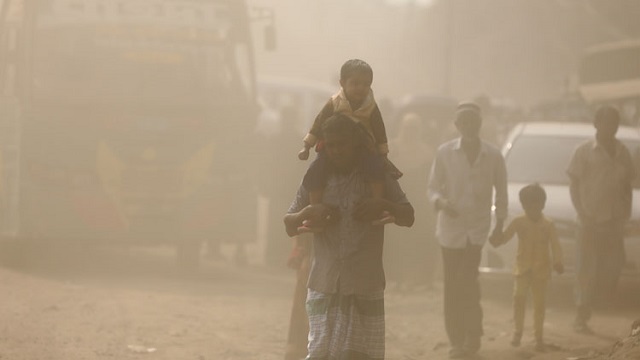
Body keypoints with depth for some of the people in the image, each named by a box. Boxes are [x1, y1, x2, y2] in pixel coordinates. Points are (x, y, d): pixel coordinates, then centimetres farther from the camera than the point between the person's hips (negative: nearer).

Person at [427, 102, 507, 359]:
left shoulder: (493, 156, 0)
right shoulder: (445, 152, -3)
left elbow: (501, 191, 11)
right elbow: (433, 187, 1)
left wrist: (500, 222, 10)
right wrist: (440, 202, -19)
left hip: (478, 228, -1)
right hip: (450, 228, 1)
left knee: (466, 284, -12)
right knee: (453, 286, 4)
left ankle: (470, 338, -2)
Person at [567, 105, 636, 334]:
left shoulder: (622, 152, 10)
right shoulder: (585, 151, -3)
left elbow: (627, 185, 15)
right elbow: (574, 185, -3)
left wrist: (626, 212, 5)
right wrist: (583, 213, -10)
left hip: (614, 221, 4)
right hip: (590, 221, -4)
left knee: (613, 266, -3)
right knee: (587, 270, -2)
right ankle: (581, 318, 3)